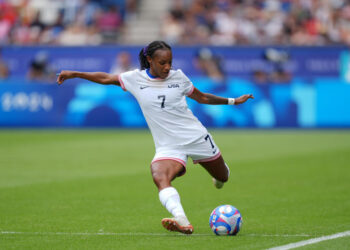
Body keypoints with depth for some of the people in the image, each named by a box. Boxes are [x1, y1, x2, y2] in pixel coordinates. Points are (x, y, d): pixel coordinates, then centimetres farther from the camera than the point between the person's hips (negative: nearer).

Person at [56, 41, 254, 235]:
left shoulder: (178, 77, 2)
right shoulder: (136, 79, 0)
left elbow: (202, 97, 17)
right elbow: (105, 78, 9)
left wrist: (232, 101, 20)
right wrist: (74, 74, 6)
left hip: (197, 137, 2)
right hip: (168, 146, -2)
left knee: (222, 177, 14)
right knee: (159, 177, -33)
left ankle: (220, 174, 55)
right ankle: (182, 222, -51)